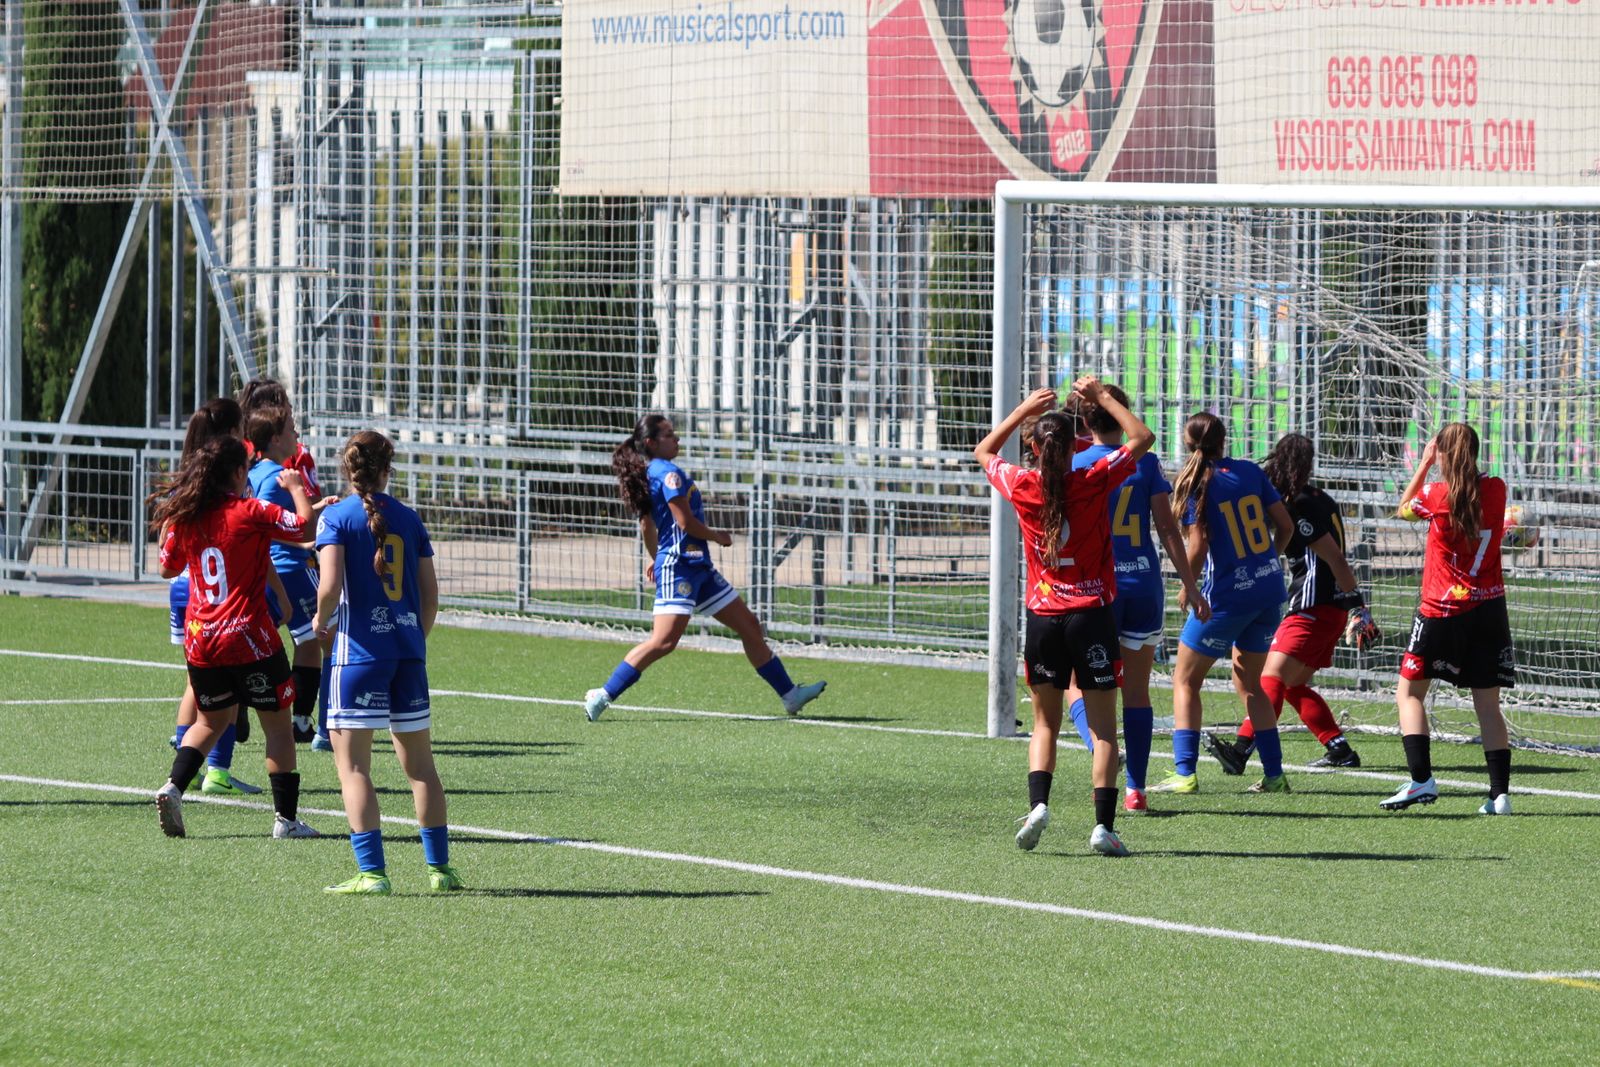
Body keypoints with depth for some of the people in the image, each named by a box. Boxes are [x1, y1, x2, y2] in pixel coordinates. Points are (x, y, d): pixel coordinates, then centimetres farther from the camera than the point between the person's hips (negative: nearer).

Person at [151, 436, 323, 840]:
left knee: (211, 720, 22)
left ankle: (174, 787, 0)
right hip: (249, 639, -5)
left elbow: (167, 568, 16)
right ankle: (286, 818, 7)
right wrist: (296, 487, 3)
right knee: (276, 723, 8)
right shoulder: (250, 512, -11)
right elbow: (307, 527, -12)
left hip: (200, 640, 5)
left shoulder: (183, 518, 3)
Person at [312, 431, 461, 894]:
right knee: (420, 764, 14)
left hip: (358, 649, -5)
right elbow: (430, 595, 9)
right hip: (408, 651, 5)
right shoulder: (408, 519, 8)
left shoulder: (337, 517, -4)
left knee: (352, 766, -1)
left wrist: (322, 622, 4)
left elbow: (330, 585, -15)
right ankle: (439, 866, 17)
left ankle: (372, 871, -9)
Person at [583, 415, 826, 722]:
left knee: (750, 626, 12)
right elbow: (686, 522, -19)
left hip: (699, 568, 11)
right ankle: (603, 695, -14)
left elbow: (647, 523, 27)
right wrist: (718, 536, -3)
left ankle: (790, 695, 17)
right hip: (679, 566, -11)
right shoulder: (668, 472, -14)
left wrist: (656, 557, 39)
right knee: (664, 641, -18)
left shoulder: (651, 473, 16)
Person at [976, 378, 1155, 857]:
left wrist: (1024, 409, 20)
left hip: (1043, 616, 2)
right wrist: (1104, 399, 9)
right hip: (1093, 615, -2)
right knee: (1103, 727, 3)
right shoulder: (1094, 481, -9)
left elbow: (983, 450, 19)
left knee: (1045, 723, 13)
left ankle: (1038, 803, -8)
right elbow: (1142, 438, 5)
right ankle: (1104, 824, -5)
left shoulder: (1022, 486, -3)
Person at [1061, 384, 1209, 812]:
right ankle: (1136, 788, 8)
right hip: (1144, 584, 2)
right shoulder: (1146, 464, 1)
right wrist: (1191, 587, 4)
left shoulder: (1074, 466, -2)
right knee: (1137, 689, 9)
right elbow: (1168, 529, -1)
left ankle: (1100, 748, -24)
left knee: (1077, 684, 5)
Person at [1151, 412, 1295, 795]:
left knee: (1185, 680, 7)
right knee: (1248, 683, 18)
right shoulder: (1250, 472, 4)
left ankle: (1184, 774, -2)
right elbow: (1286, 526, 6)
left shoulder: (1195, 483, -10)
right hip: (1269, 590, 5)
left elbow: (1199, 546, -15)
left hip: (1226, 595, -5)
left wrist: (1186, 587, 1)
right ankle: (1274, 775, 12)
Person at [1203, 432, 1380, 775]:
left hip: (1314, 609, -10)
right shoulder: (1319, 499, 16)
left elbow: (1334, 558, -17)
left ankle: (1241, 749, -32)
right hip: (1332, 608, 10)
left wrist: (1357, 605, -16)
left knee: (1272, 678, -20)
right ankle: (1340, 750, 16)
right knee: (1293, 685, 16)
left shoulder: (1299, 507, -14)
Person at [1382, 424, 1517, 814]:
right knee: (1487, 705, 7)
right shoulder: (1496, 489, -1)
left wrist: (1424, 464, 16)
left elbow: (1404, 510, 11)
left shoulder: (1436, 495, -10)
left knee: (1409, 692, 8)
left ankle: (1421, 779, -5)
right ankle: (1500, 792, -1)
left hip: (1442, 610, -4)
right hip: (1489, 608, 4)